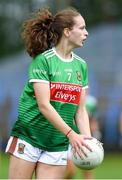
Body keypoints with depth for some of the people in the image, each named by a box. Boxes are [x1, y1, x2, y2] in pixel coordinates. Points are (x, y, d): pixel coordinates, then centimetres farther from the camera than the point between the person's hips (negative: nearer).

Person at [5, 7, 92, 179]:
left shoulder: (81, 65, 8)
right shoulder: (43, 60, -11)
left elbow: (80, 109, 8)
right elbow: (44, 106, -18)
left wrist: (88, 138, -8)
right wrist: (70, 134, -23)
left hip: (58, 145, 5)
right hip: (29, 137, -5)